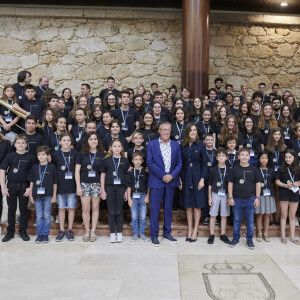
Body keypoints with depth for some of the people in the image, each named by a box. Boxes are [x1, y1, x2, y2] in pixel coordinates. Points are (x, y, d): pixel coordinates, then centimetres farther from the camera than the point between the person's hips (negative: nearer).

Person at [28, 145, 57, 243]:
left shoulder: (52, 167, -2)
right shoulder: (35, 167, 5)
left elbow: (55, 183, 1)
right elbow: (31, 182, 9)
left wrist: (54, 195, -1)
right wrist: (31, 195, 6)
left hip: (48, 195, -2)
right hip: (37, 195, 2)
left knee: (47, 216, 4)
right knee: (39, 216, 7)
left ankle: (45, 235, 14)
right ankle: (39, 234, 16)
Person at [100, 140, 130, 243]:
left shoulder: (125, 160, 5)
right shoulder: (106, 160, 3)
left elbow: (128, 176, 6)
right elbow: (103, 175, 5)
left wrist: (127, 191, 1)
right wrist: (102, 190, 1)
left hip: (121, 188, 0)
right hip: (109, 188, 0)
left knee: (119, 211, 6)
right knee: (111, 211, 5)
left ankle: (119, 233, 16)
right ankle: (112, 233, 15)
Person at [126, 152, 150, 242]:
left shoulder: (145, 171, 2)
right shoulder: (130, 172, 3)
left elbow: (148, 185, 5)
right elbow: (128, 186, 3)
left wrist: (147, 196, -2)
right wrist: (129, 198, -2)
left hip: (143, 196, 0)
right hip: (133, 196, 0)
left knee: (143, 217, 4)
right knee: (134, 217, 6)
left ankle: (142, 234, 16)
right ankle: (135, 234, 17)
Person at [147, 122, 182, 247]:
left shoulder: (176, 145, 9)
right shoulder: (151, 144, 0)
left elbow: (179, 163, 6)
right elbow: (149, 162, -7)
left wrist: (171, 175, -10)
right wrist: (163, 176, -12)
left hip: (171, 180, 3)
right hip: (156, 181, -3)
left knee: (168, 208, 11)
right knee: (155, 209, 0)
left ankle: (167, 232, 24)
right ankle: (154, 235, 11)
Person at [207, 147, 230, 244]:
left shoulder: (228, 170, 3)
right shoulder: (214, 169, 0)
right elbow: (210, 184, 3)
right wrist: (209, 197, 0)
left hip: (225, 195, 1)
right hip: (215, 194, -1)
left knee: (224, 215, 7)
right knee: (213, 215, 1)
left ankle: (223, 235, 18)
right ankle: (211, 235, 10)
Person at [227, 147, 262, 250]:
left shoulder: (254, 169, 2)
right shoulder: (234, 169, 1)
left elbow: (258, 184, 6)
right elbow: (230, 183, 4)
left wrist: (257, 198, 1)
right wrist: (230, 197, -1)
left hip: (250, 199, 0)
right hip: (237, 199, 0)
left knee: (250, 221, 7)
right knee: (236, 220, 9)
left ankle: (250, 240, 19)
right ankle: (236, 238, 22)